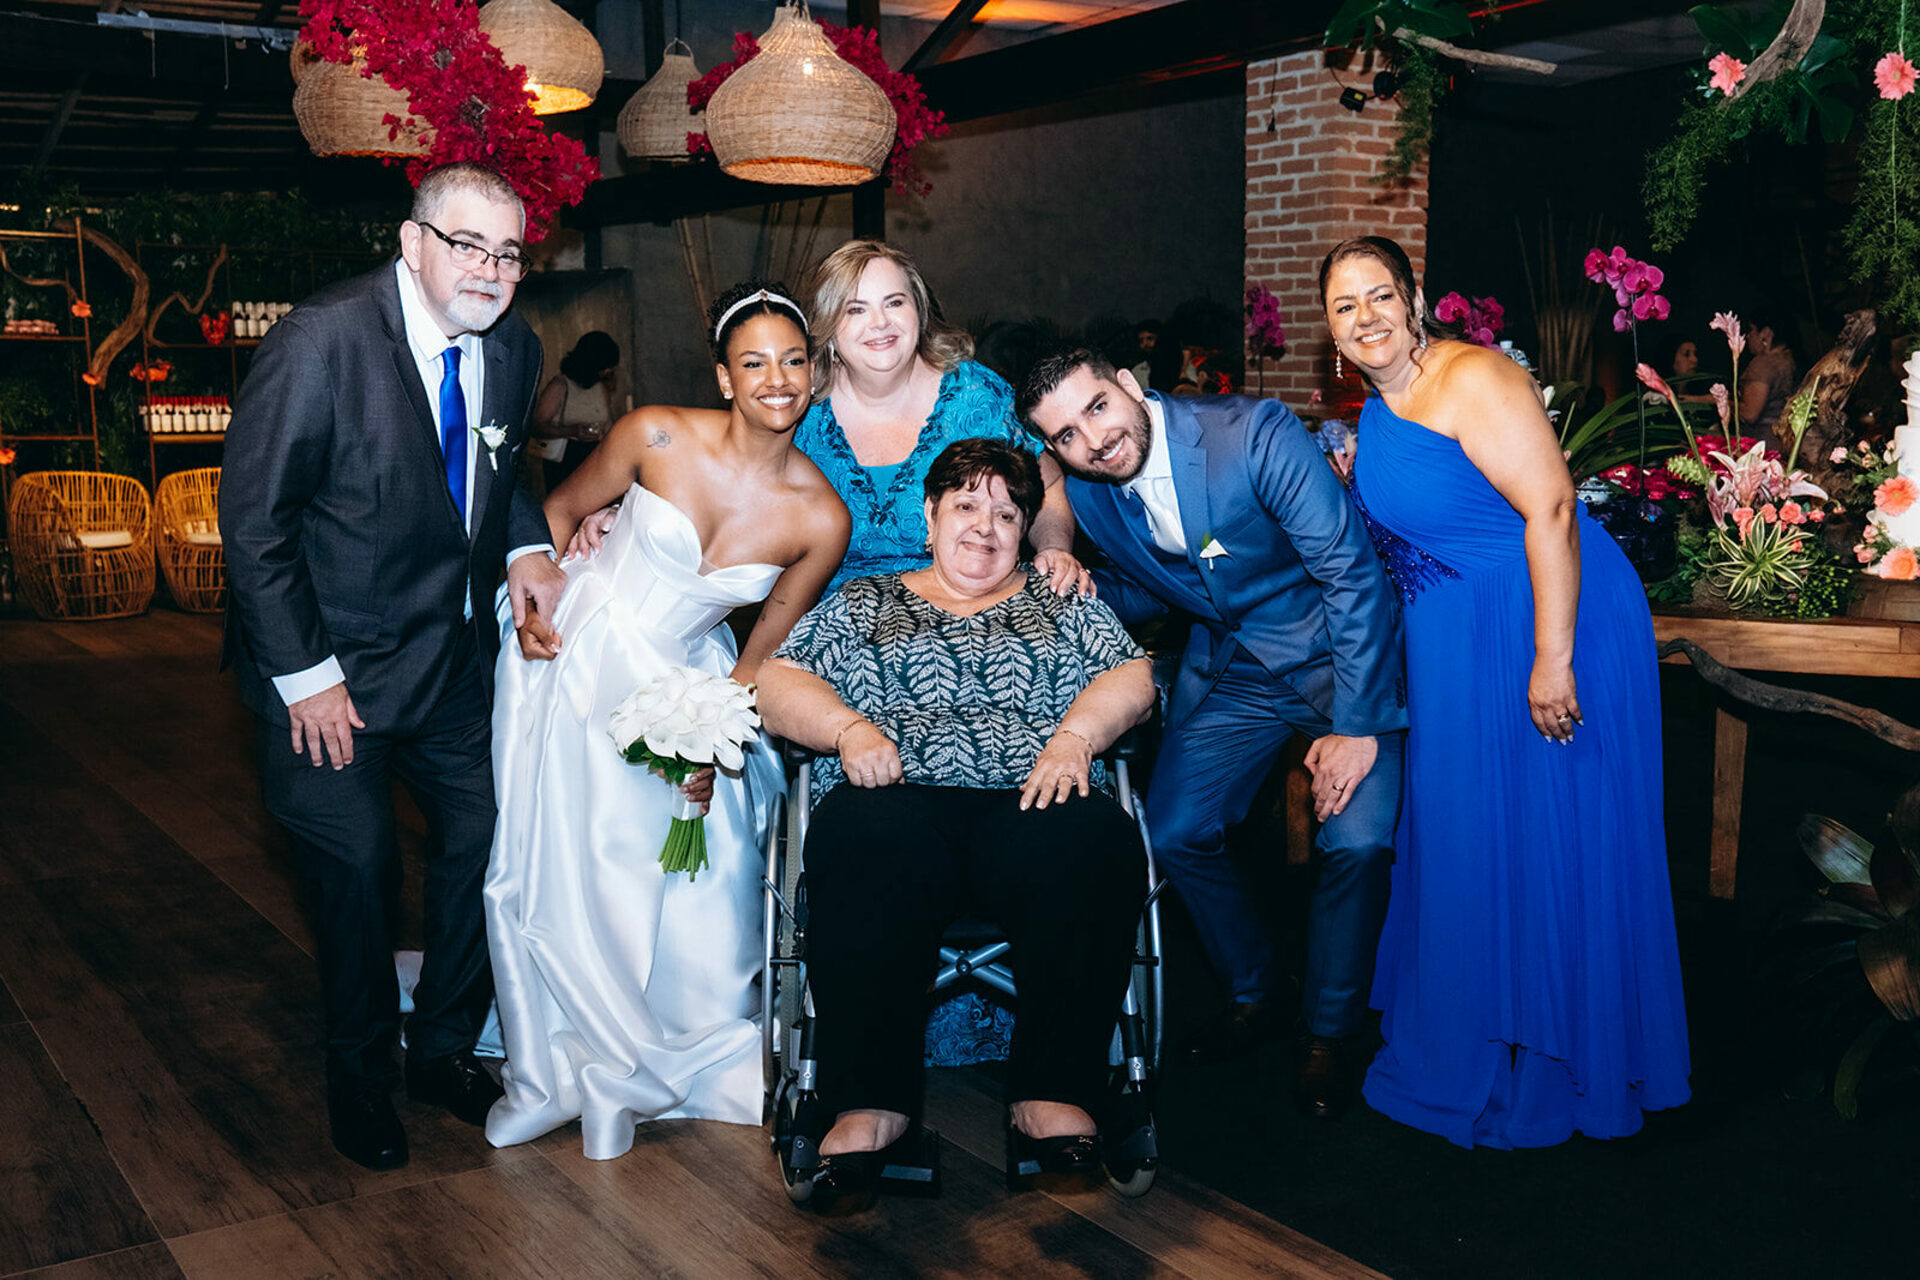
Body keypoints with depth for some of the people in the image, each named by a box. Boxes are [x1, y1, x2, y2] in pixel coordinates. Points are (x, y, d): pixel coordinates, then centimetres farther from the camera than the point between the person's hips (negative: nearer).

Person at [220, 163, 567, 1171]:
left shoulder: (512, 348, -1)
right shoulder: (323, 339, -20)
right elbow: (254, 517, -18)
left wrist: (524, 546, -3)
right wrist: (305, 674, -19)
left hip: (458, 653, 6)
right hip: (334, 668, -6)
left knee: (485, 842, 9)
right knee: (359, 871, 4)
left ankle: (444, 1049, 31)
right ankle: (361, 1077, 28)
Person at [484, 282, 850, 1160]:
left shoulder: (820, 519, -12)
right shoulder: (658, 437, -14)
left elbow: (764, 656, -2)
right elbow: (560, 510, 4)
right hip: (573, 655, 0)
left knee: (693, 886, -3)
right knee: (549, 866, 4)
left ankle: (624, 1072, 25)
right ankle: (551, 1071, 27)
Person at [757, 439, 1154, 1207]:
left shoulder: (1062, 604, 28)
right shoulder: (861, 605, 27)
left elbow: (1131, 677, 14)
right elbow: (778, 684, 16)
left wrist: (1073, 735, -6)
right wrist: (849, 728, -4)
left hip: (1031, 800, 1)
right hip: (899, 800, 0)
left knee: (1093, 844, -35)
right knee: (866, 844, -37)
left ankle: (1053, 1095, -29)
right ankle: (870, 1103, -33)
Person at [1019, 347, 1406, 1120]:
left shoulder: (1257, 434, -25)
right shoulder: (1088, 493, -7)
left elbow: (1352, 572, -23)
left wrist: (1358, 726, -25)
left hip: (1341, 656, -5)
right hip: (1228, 670, 5)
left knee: (1357, 841, -20)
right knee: (1174, 835, -1)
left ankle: (1327, 1033, 6)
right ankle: (1252, 993, 27)